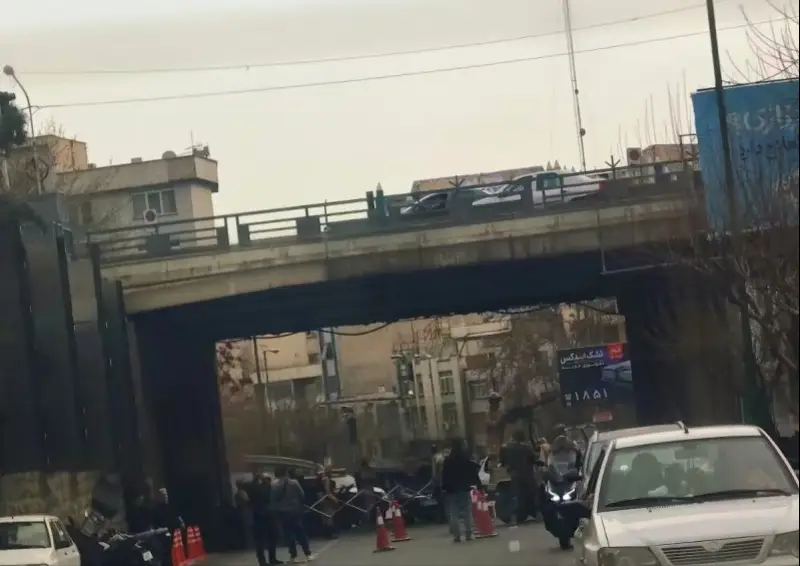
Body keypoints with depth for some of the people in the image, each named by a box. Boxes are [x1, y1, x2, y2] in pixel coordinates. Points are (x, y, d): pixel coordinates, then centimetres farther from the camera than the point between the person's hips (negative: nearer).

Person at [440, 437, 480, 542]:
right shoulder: (467, 459, -1)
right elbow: (473, 473, -1)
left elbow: (444, 476, 0)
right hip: (465, 488, 1)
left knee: (454, 513, 0)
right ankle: (468, 534, 2)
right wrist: (478, 484, 5)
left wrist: (444, 487, 5)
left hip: (452, 489, -1)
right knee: (468, 512, 7)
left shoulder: (447, 461, 0)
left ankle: (457, 535, -5)